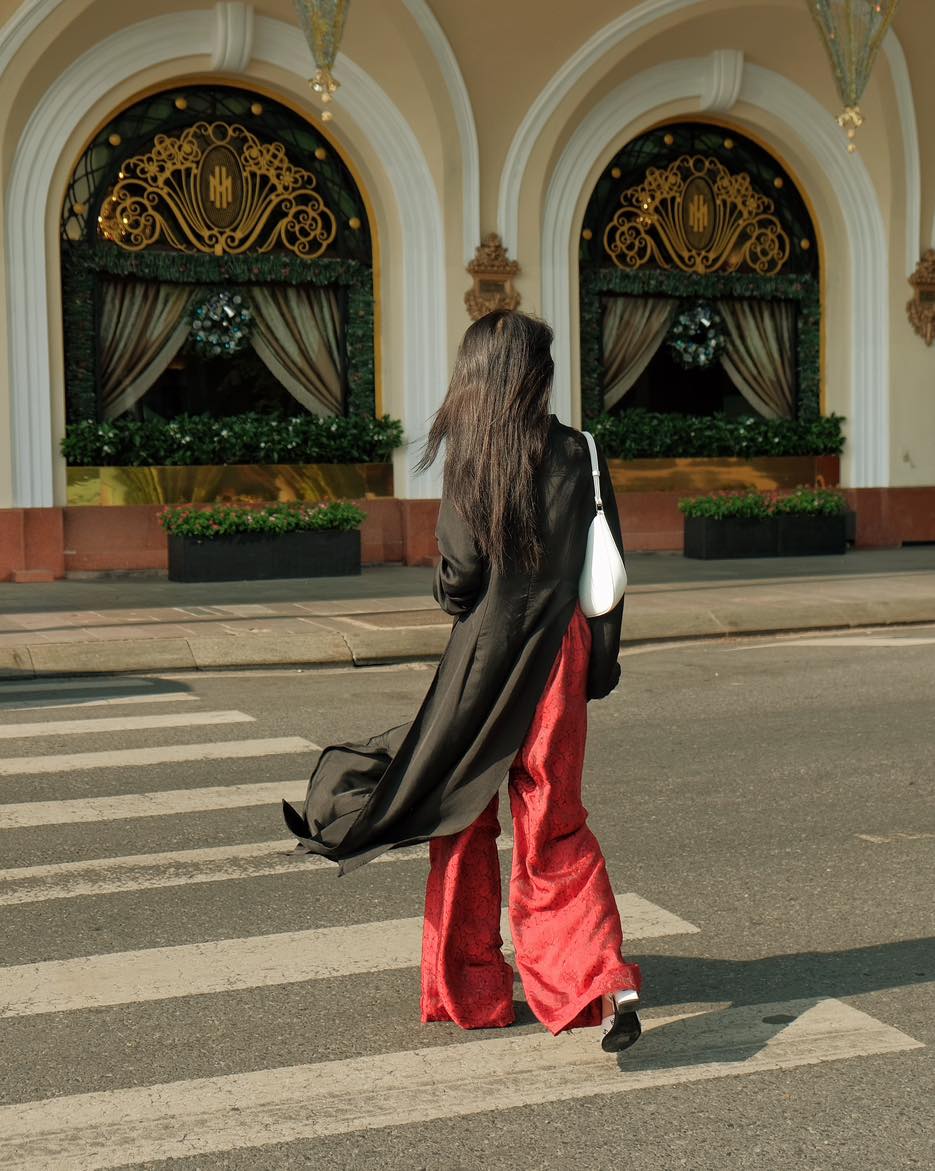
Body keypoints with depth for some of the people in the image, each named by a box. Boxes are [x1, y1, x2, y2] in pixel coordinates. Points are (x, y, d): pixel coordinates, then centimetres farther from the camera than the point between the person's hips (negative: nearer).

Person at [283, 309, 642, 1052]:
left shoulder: (472, 456, -10)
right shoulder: (577, 454, -1)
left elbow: (459, 577, -14)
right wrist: (600, 666, 7)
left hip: (486, 657, -3)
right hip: (560, 654, 3)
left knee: (462, 828, 13)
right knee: (555, 830, 9)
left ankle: (469, 991, 21)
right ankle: (604, 980, -7)